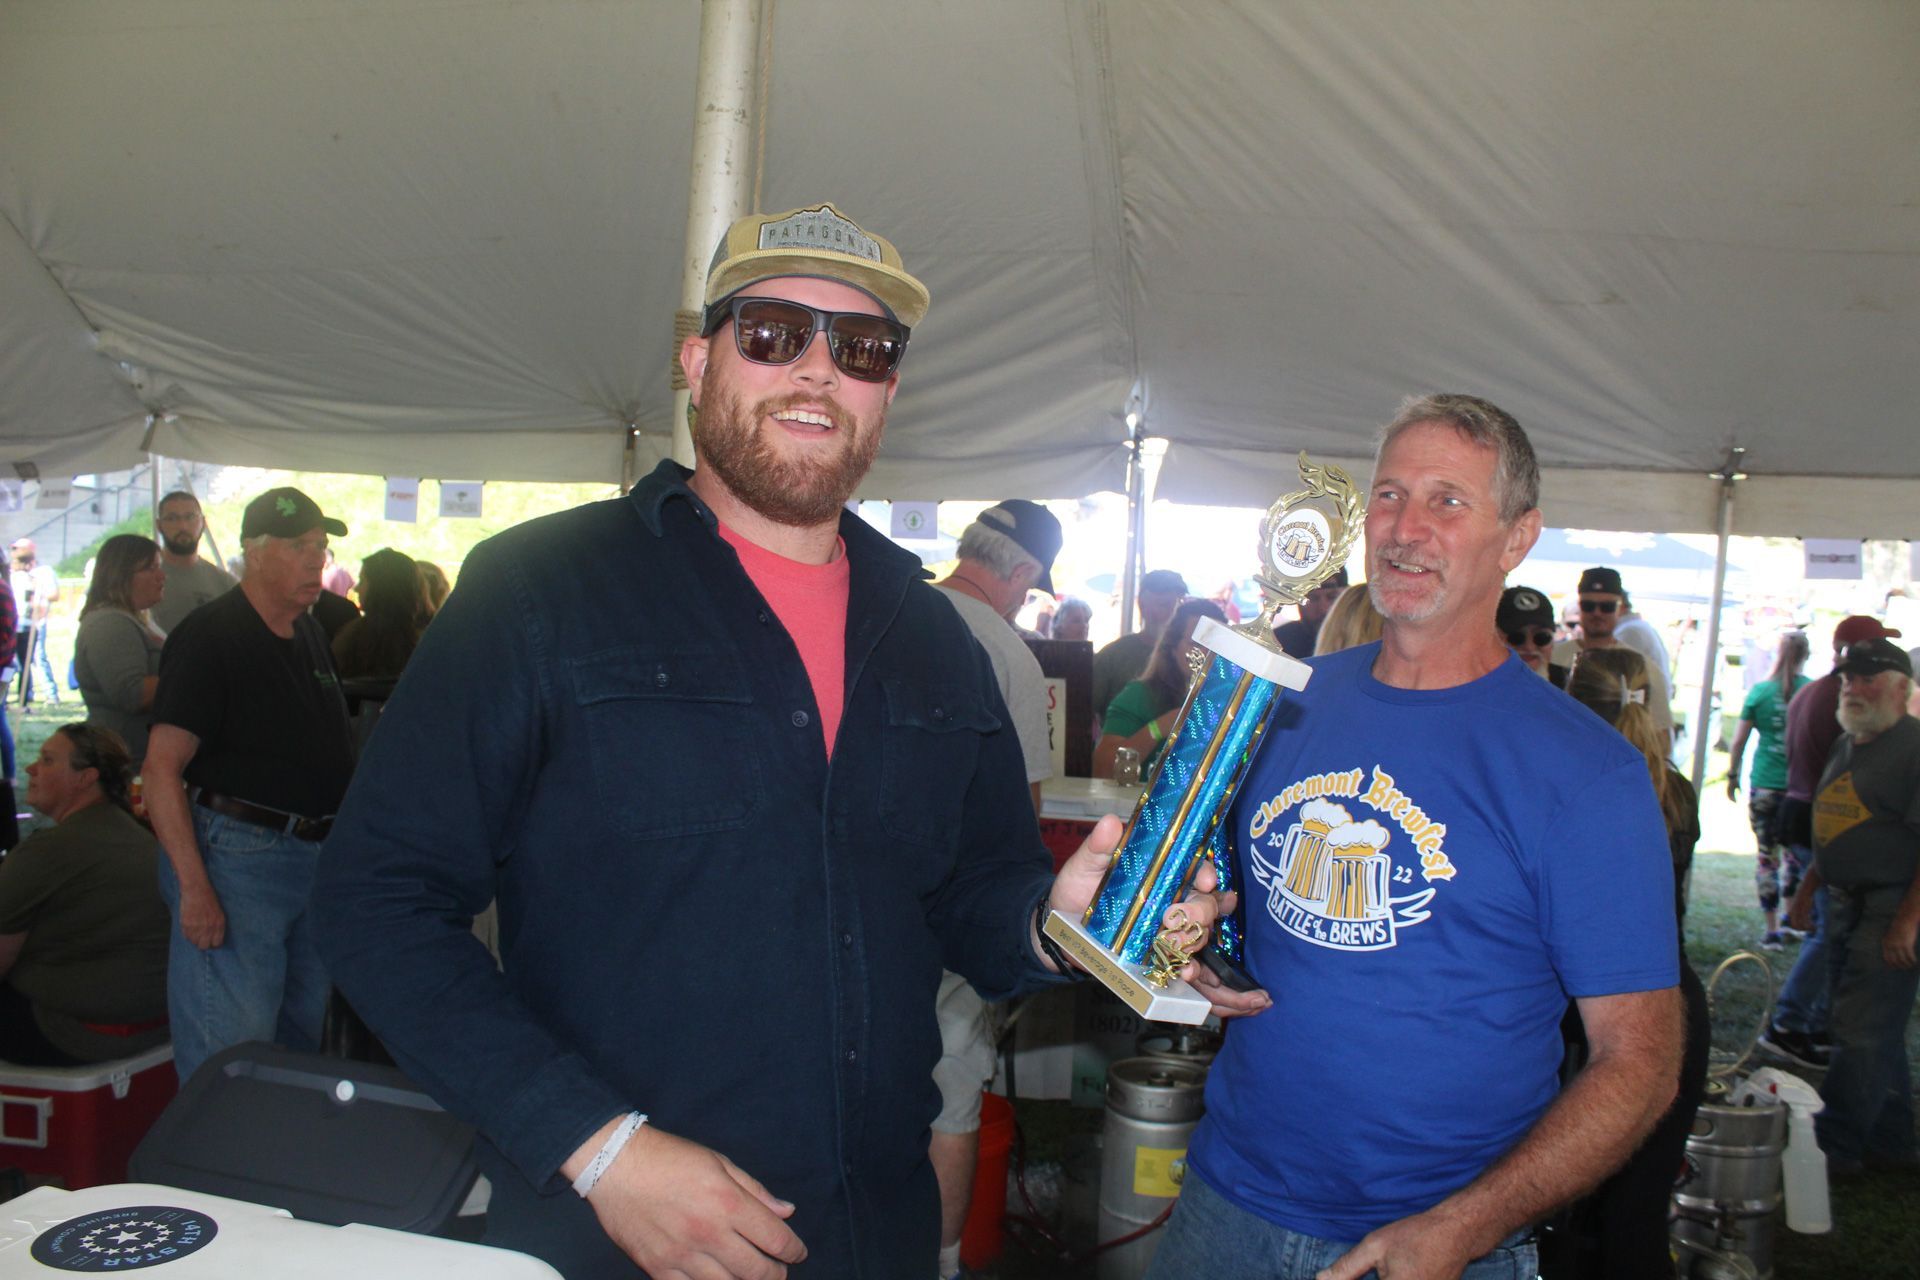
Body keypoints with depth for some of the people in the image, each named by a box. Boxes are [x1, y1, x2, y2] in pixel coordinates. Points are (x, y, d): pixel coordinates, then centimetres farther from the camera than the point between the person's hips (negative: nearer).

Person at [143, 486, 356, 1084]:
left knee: (302, 1042, 17)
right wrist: (194, 888, -22)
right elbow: (163, 767, -16)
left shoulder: (311, 635, 14)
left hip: (314, 854, 8)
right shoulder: (208, 636, -10)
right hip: (235, 852, -8)